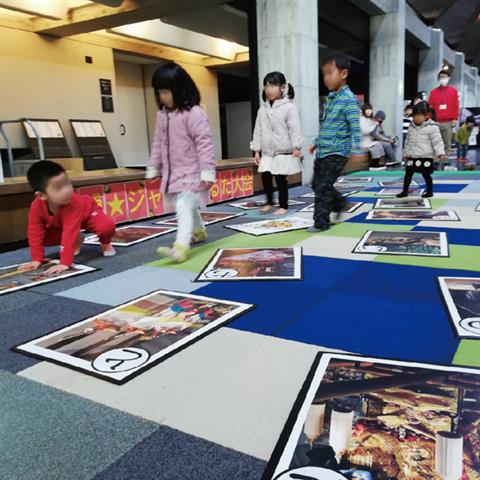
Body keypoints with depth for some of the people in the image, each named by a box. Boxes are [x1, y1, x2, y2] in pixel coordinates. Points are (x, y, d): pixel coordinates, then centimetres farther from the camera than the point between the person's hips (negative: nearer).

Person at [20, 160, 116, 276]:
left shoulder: (74, 202, -45)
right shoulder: (36, 206, -32)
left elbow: (70, 232, -49)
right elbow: (35, 234, -23)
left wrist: (65, 263, -51)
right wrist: (37, 259, -25)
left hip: (88, 211, -5)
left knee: (107, 226, -33)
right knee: (44, 238, -12)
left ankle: (105, 243, 3)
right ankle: (77, 240, 12)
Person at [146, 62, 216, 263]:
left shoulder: (193, 113, -15)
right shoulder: (162, 114, 9)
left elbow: (204, 143, -18)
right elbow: (158, 143, 16)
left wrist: (207, 171, -22)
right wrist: (153, 168, 17)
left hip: (191, 172, -8)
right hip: (172, 172, 8)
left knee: (184, 208, -20)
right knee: (188, 207, 22)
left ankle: (181, 247, -27)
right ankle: (199, 231, 45)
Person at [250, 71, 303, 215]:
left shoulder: (289, 107, -10)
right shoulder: (262, 109, 7)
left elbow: (295, 129, -13)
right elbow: (258, 130, 9)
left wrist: (296, 147, -19)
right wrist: (257, 150, 7)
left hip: (284, 152, -5)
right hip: (267, 152, 5)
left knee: (281, 179, 1)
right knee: (265, 177, 6)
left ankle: (283, 206, 16)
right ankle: (269, 202, 27)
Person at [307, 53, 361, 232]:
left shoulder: (348, 99, -14)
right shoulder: (330, 98, 13)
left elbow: (355, 126, -22)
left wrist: (358, 147, -31)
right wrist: (316, 142, 24)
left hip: (336, 152, -9)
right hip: (322, 151, 9)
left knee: (323, 187, -7)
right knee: (317, 184, 16)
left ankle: (321, 222, 5)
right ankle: (340, 204, 36)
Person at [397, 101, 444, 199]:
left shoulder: (432, 127, -8)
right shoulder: (412, 127, 11)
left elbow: (437, 141, -12)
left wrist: (440, 153, -21)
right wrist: (406, 153, 22)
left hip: (426, 157, -5)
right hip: (412, 157, 6)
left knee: (426, 175, 3)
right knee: (408, 174, 6)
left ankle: (430, 191, 18)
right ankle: (405, 191, 16)